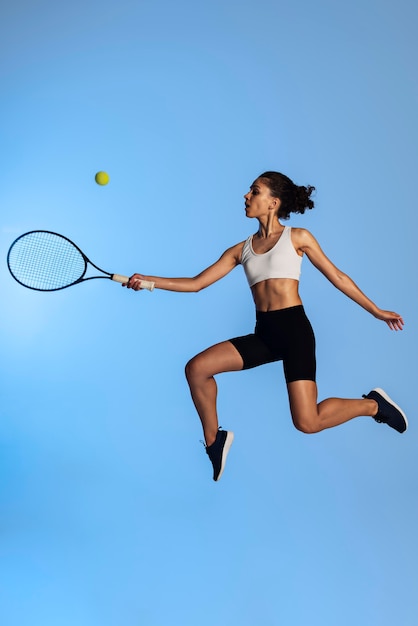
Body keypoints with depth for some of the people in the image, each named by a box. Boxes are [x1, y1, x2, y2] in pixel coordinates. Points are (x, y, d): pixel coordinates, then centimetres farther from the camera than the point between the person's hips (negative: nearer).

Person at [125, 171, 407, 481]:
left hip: (295, 328, -4)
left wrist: (377, 311, 11)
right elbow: (196, 283, 9)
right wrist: (150, 280, 1)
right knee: (196, 368, -9)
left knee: (307, 423, -11)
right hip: (264, 333, 5)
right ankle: (214, 440, 13)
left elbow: (338, 277, 9)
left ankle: (373, 403, 17)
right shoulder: (241, 249, 12)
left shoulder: (298, 237, 3)